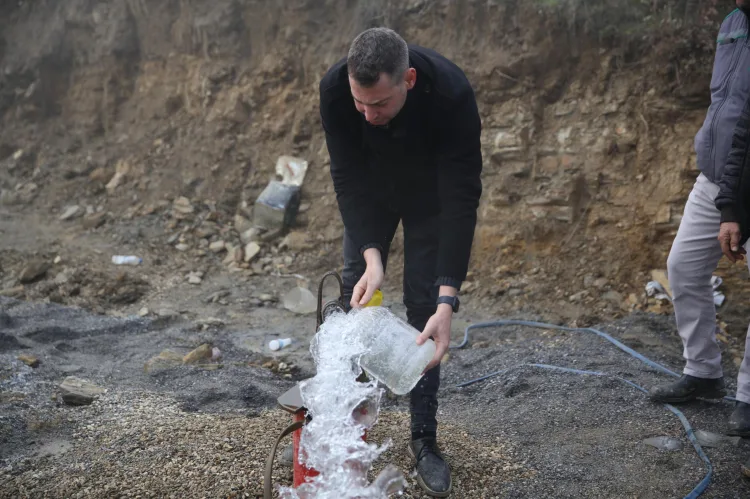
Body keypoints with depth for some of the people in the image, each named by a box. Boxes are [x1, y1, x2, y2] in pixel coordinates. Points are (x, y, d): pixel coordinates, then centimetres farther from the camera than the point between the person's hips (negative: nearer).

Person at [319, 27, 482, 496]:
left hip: (430, 192, -2)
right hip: (369, 185, 2)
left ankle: (425, 438, 7)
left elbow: (461, 201, -39)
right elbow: (347, 178, -26)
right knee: (356, 292, 2)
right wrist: (371, 256, -38)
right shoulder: (334, 88, -34)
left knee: (423, 304, -5)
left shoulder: (451, 94, -41)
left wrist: (448, 300, -44)